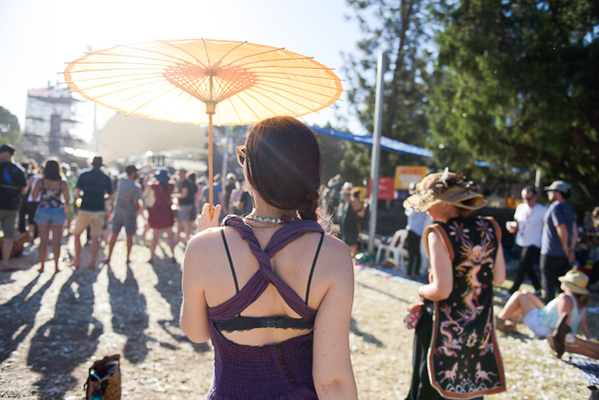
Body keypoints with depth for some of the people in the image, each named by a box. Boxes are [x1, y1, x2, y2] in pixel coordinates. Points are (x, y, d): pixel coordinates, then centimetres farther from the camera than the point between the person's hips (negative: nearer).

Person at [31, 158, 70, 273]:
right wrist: (66, 206, 13)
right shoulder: (62, 183, -6)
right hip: (58, 212, -1)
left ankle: (42, 266, 13)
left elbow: (34, 196, -6)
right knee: (56, 240, 4)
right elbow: (67, 199, -8)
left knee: (43, 240, 8)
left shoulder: (40, 182, -5)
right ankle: (56, 266, 6)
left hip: (43, 211, 1)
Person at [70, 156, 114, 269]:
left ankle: (77, 260, 14)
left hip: (85, 210, -1)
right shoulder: (107, 178, 4)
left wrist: (84, 197, 16)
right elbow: (110, 197, 6)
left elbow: (77, 193, -5)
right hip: (99, 211, 1)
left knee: (76, 234, 15)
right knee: (95, 237, 9)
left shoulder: (84, 175, 0)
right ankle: (92, 262, 8)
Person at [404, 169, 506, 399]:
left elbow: (441, 290, -22)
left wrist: (422, 290, -3)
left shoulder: (439, 234, -19)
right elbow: (499, 278, 5)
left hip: (444, 330, -5)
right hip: (481, 331, 6)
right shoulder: (489, 228, -2)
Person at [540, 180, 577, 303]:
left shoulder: (555, 207, -16)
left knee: (548, 285, 1)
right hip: (563, 256, 8)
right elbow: (574, 231, 12)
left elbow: (562, 230, -23)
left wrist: (565, 247, -10)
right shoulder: (569, 208, 12)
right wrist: (571, 249, 9)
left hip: (550, 253, -8)